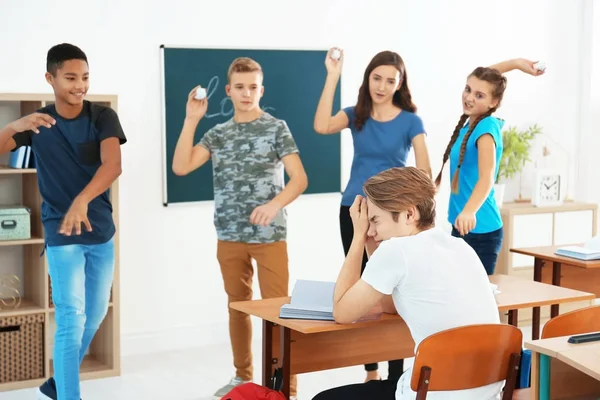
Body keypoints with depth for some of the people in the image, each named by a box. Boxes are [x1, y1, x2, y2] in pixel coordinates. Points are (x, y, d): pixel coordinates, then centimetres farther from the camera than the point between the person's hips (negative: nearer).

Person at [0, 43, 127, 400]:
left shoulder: (103, 117, -6)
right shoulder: (37, 122, -3)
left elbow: (113, 165, -22)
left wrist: (81, 200, -39)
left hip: (102, 231, 3)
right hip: (61, 234, -3)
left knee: (95, 315, 14)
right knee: (71, 320, -10)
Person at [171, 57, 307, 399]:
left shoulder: (276, 128, -1)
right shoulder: (218, 133, 10)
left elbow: (300, 179, -8)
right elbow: (181, 167, -1)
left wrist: (274, 204, -26)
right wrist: (191, 120, -4)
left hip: (269, 235, -4)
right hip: (230, 236, 4)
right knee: (237, 306, 13)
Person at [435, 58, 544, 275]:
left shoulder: (486, 127, -17)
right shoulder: (469, 121, 6)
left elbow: (487, 178, -31)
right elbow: (482, 76, 23)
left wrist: (469, 211, -48)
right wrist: (515, 63, 15)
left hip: (480, 231, -9)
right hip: (463, 227, 9)